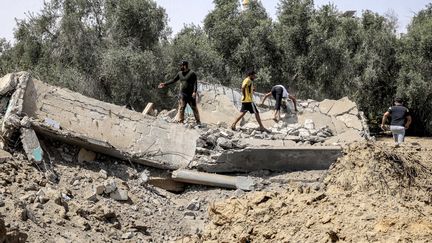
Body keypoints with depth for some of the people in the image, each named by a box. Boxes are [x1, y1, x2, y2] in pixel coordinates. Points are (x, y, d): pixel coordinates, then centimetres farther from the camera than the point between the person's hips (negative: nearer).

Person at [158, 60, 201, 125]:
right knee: (181, 108, -1)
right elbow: (173, 80, 19)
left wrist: (194, 92, -22)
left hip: (191, 95, -5)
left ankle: (198, 122, 9)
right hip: (182, 94, 5)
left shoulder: (192, 73, -6)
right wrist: (165, 84, 16)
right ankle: (180, 121, 3)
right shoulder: (179, 73, 11)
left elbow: (195, 83, -10)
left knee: (194, 108, 1)